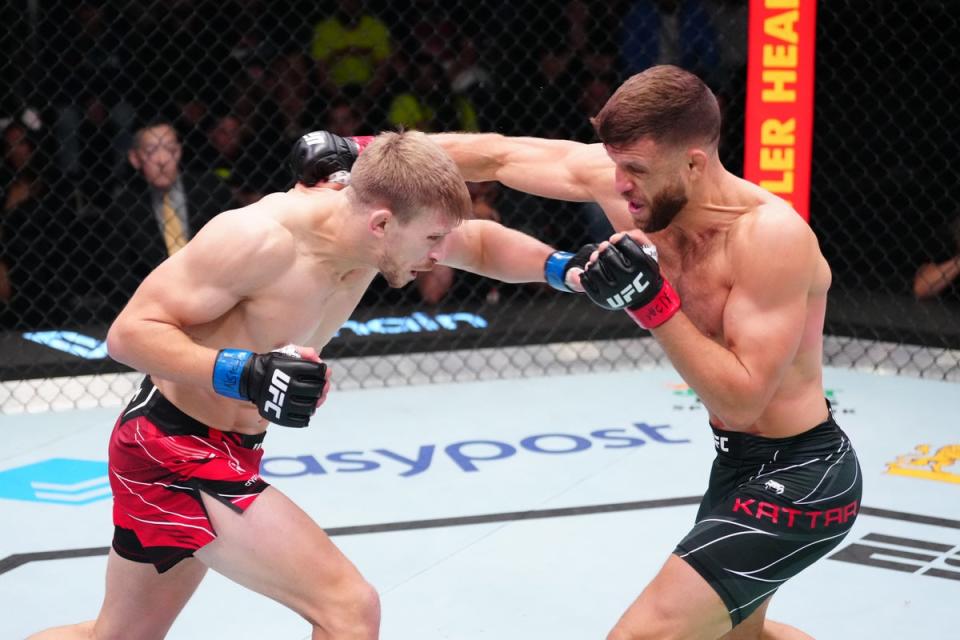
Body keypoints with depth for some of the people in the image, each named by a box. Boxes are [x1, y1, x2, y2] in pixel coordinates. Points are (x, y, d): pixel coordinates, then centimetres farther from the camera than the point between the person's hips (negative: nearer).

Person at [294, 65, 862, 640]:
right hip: (741, 461, 9)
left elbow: (742, 398, -28)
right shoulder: (615, 178, -9)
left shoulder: (771, 235, -29)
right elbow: (497, 157, 0)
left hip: (796, 479, -9)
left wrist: (651, 302, -33)